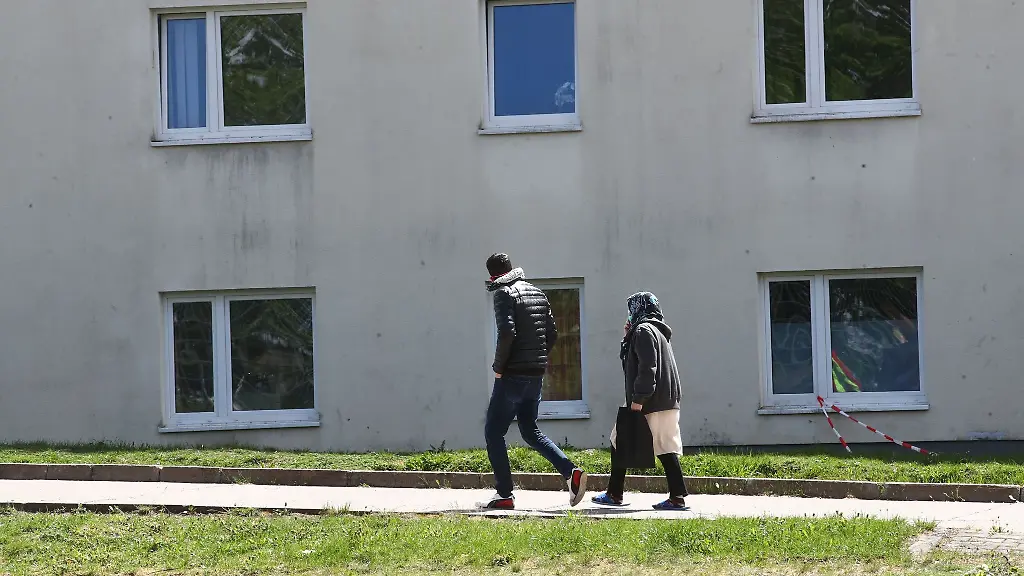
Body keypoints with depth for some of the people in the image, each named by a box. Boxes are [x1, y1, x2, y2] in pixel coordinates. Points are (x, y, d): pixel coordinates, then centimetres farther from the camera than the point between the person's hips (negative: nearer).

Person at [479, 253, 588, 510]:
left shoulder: (504, 294, -9)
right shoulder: (537, 293, 14)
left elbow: (507, 332, -22)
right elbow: (552, 334, 13)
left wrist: (498, 367, -12)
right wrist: (538, 360, 15)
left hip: (513, 375, -8)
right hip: (536, 374, 8)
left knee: (493, 432, 3)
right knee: (530, 430, 18)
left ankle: (504, 495, 0)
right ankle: (571, 471, 1)